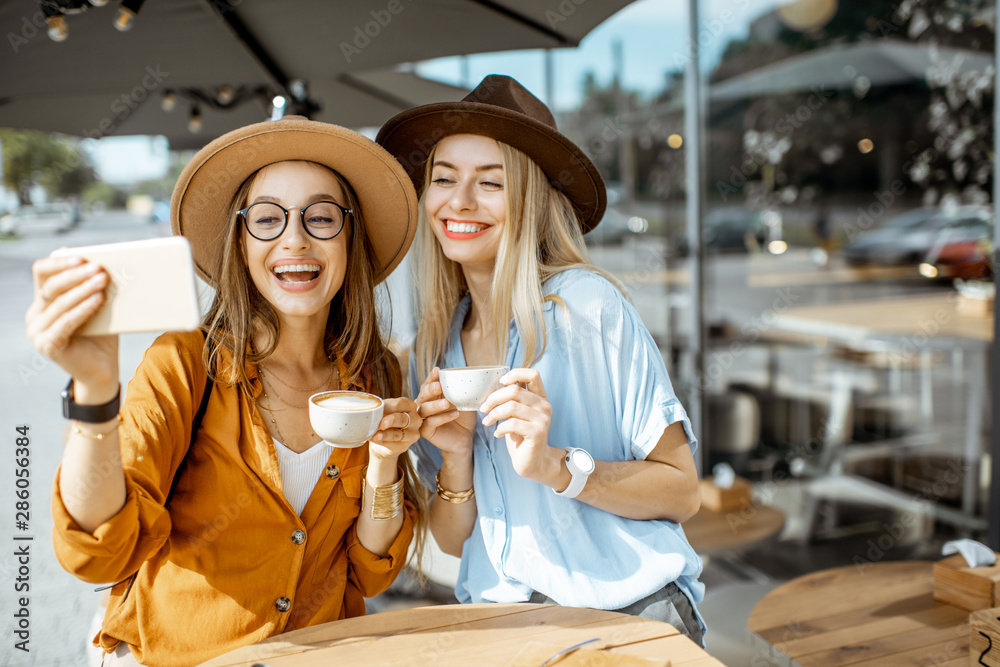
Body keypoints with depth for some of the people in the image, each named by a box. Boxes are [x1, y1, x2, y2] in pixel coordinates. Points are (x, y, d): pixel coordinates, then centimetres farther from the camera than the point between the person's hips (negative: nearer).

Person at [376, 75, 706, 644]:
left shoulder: (587, 305, -10)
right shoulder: (434, 349, 5)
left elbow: (682, 492, -8)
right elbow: (453, 540, 7)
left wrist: (554, 467, -22)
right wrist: (456, 457, -11)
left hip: (630, 610, -2)